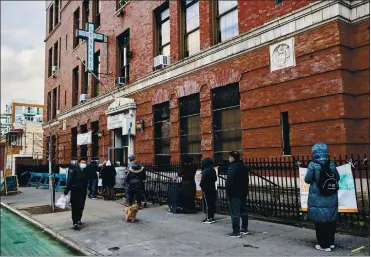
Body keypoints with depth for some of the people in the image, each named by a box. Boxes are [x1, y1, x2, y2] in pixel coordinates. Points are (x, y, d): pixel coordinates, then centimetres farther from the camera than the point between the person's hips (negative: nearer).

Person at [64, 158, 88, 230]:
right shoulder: (74, 171, -9)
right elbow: (69, 181, -13)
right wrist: (66, 191, -16)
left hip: (83, 192, 5)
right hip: (75, 191, -5)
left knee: (81, 207, 13)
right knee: (75, 207, -4)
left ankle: (78, 220, 29)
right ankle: (75, 223, -3)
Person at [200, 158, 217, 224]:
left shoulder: (205, 171, -17)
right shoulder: (213, 170, 5)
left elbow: (203, 180, -18)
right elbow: (215, 179, 12)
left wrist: (201, 185, -1)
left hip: (206, 189, -7)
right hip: (212, 188, 7)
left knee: (208, 203, -1)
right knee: (212, 203, 11)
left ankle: (208, 218, 3)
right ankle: (212, 217, 18)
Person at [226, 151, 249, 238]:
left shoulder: (232, 167, -16)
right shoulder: (243, 166, 11)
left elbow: (229, 182, -20)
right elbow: (246, 180, 16)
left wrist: (228, 193, -10)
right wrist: (245, 191, 20)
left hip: (234, 194, -9)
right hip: (243, 193, 9)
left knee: (235, 213, -4)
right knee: (243, 211, 16)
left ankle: (236, 232, -2)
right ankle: (245, 229, 26)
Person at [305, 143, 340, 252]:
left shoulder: (313, 165, -14)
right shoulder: (332, 164, -2)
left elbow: (307, 179, -10)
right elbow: (337, 178, 6)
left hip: (318, 199, -4)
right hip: (331, 199, 4)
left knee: (320, 221, 6)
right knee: (331, 221, 17)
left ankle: (324, 245, 14)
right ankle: (331, 242, 29)